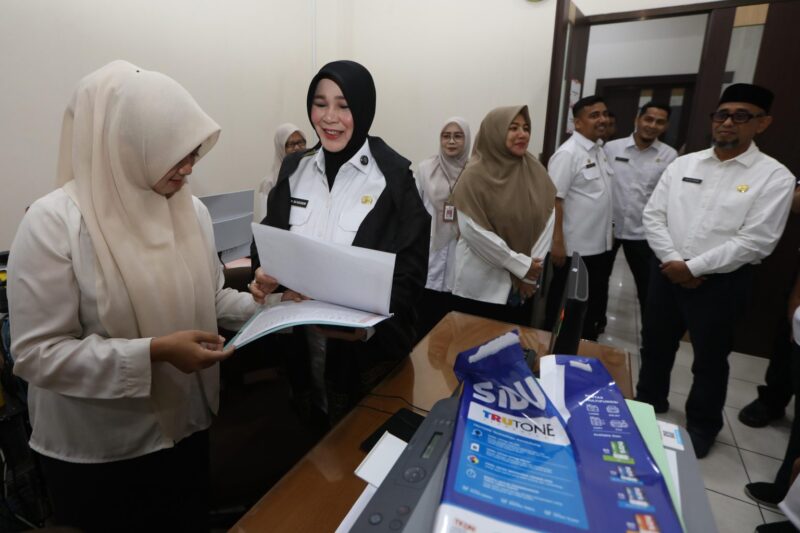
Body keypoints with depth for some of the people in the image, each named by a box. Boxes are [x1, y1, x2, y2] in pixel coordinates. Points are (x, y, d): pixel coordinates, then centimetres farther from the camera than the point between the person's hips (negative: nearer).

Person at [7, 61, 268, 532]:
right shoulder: (54, 223, -18)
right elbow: (37, 354, -18)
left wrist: (264, 306, -8)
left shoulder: (192, 210, -1)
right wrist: (153, 352, -27)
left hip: (186, 428, 5)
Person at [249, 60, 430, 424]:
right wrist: (263, 273, -13)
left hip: (370, 350, -4)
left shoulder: (393, 176, -11)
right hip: (302, 343, 4)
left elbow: (410, 272, -13)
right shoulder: (294, 169, 3)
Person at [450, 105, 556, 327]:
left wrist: (531, 270, -8)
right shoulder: (475, 175, -11)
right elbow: (472, 229, -18)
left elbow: (547, 220, 0)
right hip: (481, 287, -4)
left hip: (523, 286, 4)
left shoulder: (535, 172, 2)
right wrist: (521, 265, -14)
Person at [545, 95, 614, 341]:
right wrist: (557, 243, -23)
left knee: (594, 303, 20)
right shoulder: (567, 154, -16)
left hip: (599, 246, 8)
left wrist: (608, 233, 17)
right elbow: (553, 200, -20)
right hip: (574, 248, -8)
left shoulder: (600, 150, 10)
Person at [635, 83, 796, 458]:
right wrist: (673, 260, -12)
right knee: (655, 345, 17)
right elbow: (653, 215, 0)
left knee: (710, 360, 13)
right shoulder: (683, 164, 4)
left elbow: (755, 242, -14)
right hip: (667, 273, 4)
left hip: (722, 282, -3)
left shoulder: (774, 177, -7)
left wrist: (693, 268, -16)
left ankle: (701, 426, 35)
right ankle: (648, 404, 41)